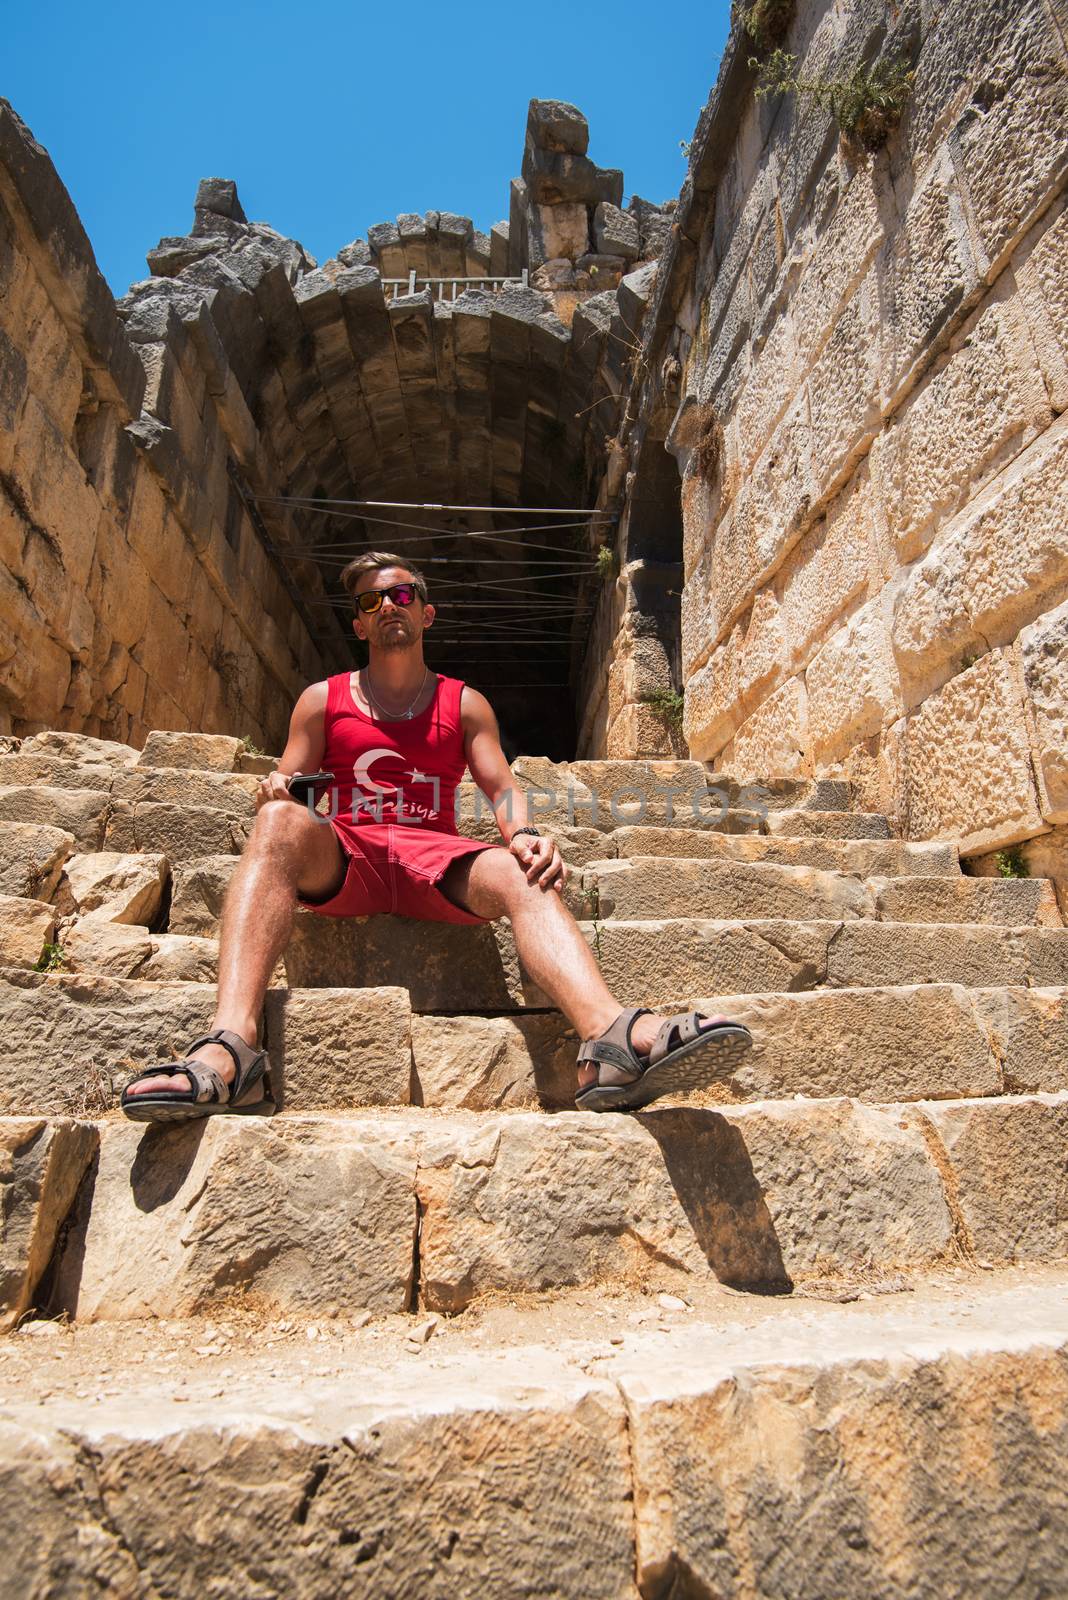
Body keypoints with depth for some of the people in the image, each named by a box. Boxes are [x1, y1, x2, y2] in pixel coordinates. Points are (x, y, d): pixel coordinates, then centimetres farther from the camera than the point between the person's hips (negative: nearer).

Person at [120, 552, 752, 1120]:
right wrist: (277, 789, -11)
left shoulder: (465, 704, 20)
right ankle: (231, 1046, -51)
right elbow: (289, 791, 15)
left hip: (436, 859, 0)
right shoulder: (322, 699, 21)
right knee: (282, 820, -34)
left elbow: (501, 786, 8)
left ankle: (616, 1038, -57)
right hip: (344, 857, 0)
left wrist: (526, 832, -16)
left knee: (527, 877, -31)